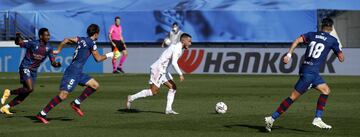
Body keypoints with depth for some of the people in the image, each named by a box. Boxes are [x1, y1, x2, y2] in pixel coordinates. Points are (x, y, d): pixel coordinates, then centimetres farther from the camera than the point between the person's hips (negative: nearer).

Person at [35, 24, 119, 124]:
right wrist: (108, 55, 12)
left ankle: (76, 103, 10)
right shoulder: (92, 43, -8)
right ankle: (42, 114, -15)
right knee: (63, 95, -14)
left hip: (78, 73, 10)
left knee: (95, 85, 10)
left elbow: (67, 40, 12)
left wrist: (58, 50, 18)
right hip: (73, 72, -10)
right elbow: (98, 59, -3)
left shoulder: (81, 39, 14)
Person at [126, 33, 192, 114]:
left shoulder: (177, 47, 16)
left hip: (162, 70, 10)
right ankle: (132, 98, 1)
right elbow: (174, 63, -26)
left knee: (173, 87, 5)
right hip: (158, 69, -10)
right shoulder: (177, 48, -16)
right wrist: (180, 74, -24)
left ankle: (168, 109, 2)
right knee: (153, 91, -8)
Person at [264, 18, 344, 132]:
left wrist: (289, 54, -9)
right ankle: (272, 118, -8)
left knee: (326, 90, 15)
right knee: (293, 97, -6)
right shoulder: (332, 40, -1)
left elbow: (297, 40, -4)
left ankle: (318, 119, 10)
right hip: (310, 72, -7)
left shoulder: (311, 35, 12)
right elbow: (341, 58, 3)